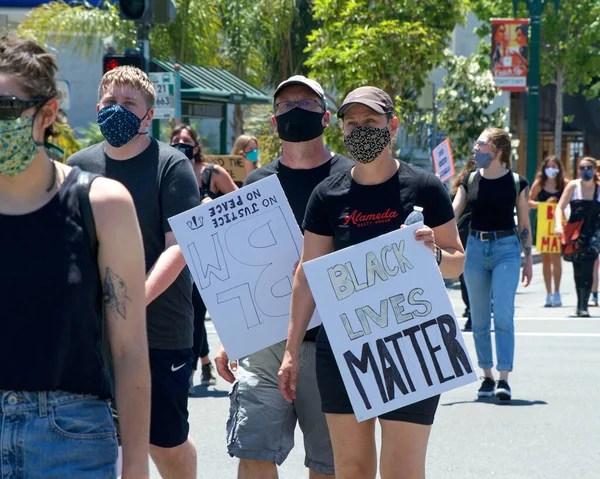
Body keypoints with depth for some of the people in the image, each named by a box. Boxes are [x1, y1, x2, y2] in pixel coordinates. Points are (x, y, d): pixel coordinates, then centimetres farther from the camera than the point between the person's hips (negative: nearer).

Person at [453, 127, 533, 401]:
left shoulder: (516, 183, -1)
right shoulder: (470, 181, 6)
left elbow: (524, 224, 4)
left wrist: (528, 259, 3)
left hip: (506, 248, -4)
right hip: (476, 248, 4)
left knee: (503, 315, -13)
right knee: (479, 319, 7)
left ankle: (504, 379, -15)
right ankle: (487, 376, 18)